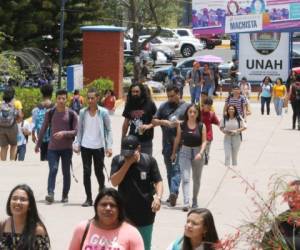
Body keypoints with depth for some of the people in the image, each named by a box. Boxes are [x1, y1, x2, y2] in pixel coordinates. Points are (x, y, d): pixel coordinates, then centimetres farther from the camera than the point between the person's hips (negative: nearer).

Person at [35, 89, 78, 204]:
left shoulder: (72, 114, -2)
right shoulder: (50, 113, 1)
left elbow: (75, 131, -2)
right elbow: (43, 129, 9)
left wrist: (64, 133, -20)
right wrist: (38, 144, 12)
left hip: (67, 148, 0)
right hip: (52, 148, 0)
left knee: (66, 172, 7)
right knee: (53, 169, -15)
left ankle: (65, 195, 18)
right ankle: (50, 194, -23)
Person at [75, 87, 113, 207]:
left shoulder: (103, 112, -2)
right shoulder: (83, 112, 4)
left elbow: (109, 130, 1)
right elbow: (80, 130, 10)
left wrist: (109, 146, -5)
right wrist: (78, 144, 3)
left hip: (99, 147, -2)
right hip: (86, 146, 2)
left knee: (99, 172, 4)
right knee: (86, 172, 0)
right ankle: (89, 198, 6)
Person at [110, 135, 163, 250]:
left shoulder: (149, 161, -7)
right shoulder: (118, 161, -6)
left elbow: (158, 181, -5)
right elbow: (114, 182, -16)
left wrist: (158, 197, -24)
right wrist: (127, 163, -22)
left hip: (145, 213, 0)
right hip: (124, 213, 0)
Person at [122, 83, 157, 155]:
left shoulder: (149, 104, -3)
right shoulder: (129, 105, 6)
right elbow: (126, 123, 11)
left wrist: (148, 126, -21)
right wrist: (123, 139, 10)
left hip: (146, 141, -2)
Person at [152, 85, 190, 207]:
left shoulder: (186, 106, 3)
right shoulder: (164, 106, 10)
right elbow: (154, 121, 12)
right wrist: (163, 122, -8)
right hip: (167, 143, 4)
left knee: (177, 169, -14)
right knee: (170, 170, 9)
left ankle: (174, 192, -22)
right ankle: (173, 194, 16)